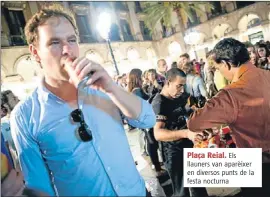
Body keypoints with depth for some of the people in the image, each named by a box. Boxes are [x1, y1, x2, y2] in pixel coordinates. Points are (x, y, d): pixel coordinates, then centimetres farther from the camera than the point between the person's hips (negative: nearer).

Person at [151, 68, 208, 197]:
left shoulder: (179, 97, 2)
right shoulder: (159, 103, -23)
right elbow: (158, 134, -38)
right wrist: (186, 133, -49)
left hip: (188, 147, 8)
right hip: (174, 154, -8)